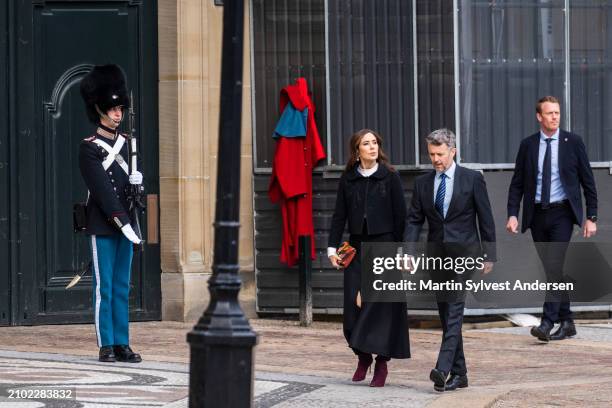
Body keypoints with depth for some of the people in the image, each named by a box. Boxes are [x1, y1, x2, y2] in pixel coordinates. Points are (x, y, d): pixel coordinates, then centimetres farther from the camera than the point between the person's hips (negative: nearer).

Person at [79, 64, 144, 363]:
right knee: (104, 287, -3)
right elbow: (102, 191, -14)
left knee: (122, 287, 7)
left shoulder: (126, 144, 14)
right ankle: (106, 346, 0)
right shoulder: (89, 148, -7)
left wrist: (136, 181, -4)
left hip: (124, 224, 6)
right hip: (103, 226, -6)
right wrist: (123, 222, -20)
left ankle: (122, 344, 9)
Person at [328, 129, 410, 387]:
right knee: (355, 305, 1)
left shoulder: (390, 177, -2)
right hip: (357, 247, 3)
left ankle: (382, 362, 1)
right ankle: (362, 356, 20)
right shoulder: (348, 179, 7)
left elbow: (400, 216, -2)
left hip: (384, 244, -3)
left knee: (381, 303, -6)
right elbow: (339, 215, 9)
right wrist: (332, 247, 1)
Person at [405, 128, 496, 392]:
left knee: (454, 309, -17)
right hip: (437, 255, 5)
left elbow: (485, 219, 0)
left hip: (464, 253, -5)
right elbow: (414, 220, 7)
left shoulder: (472, 179, -1)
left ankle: (443, 368, -27)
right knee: (446, 313, 6)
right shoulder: (422, 183, 9)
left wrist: (489, 255, -2)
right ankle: (459, 374, 12)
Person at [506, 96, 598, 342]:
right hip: (537, 215, 3)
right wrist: (512, 214, -6)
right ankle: (566, 323, 17)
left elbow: (588, 181, 3)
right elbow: (517, 183, 7)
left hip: (562, 213, -3)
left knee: (555, 266, -16)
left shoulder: (573, 142, 1)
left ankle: (547, 323, -21)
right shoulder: (528, 145, 6)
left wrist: (591, 217, -2)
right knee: (549, 269, 7)